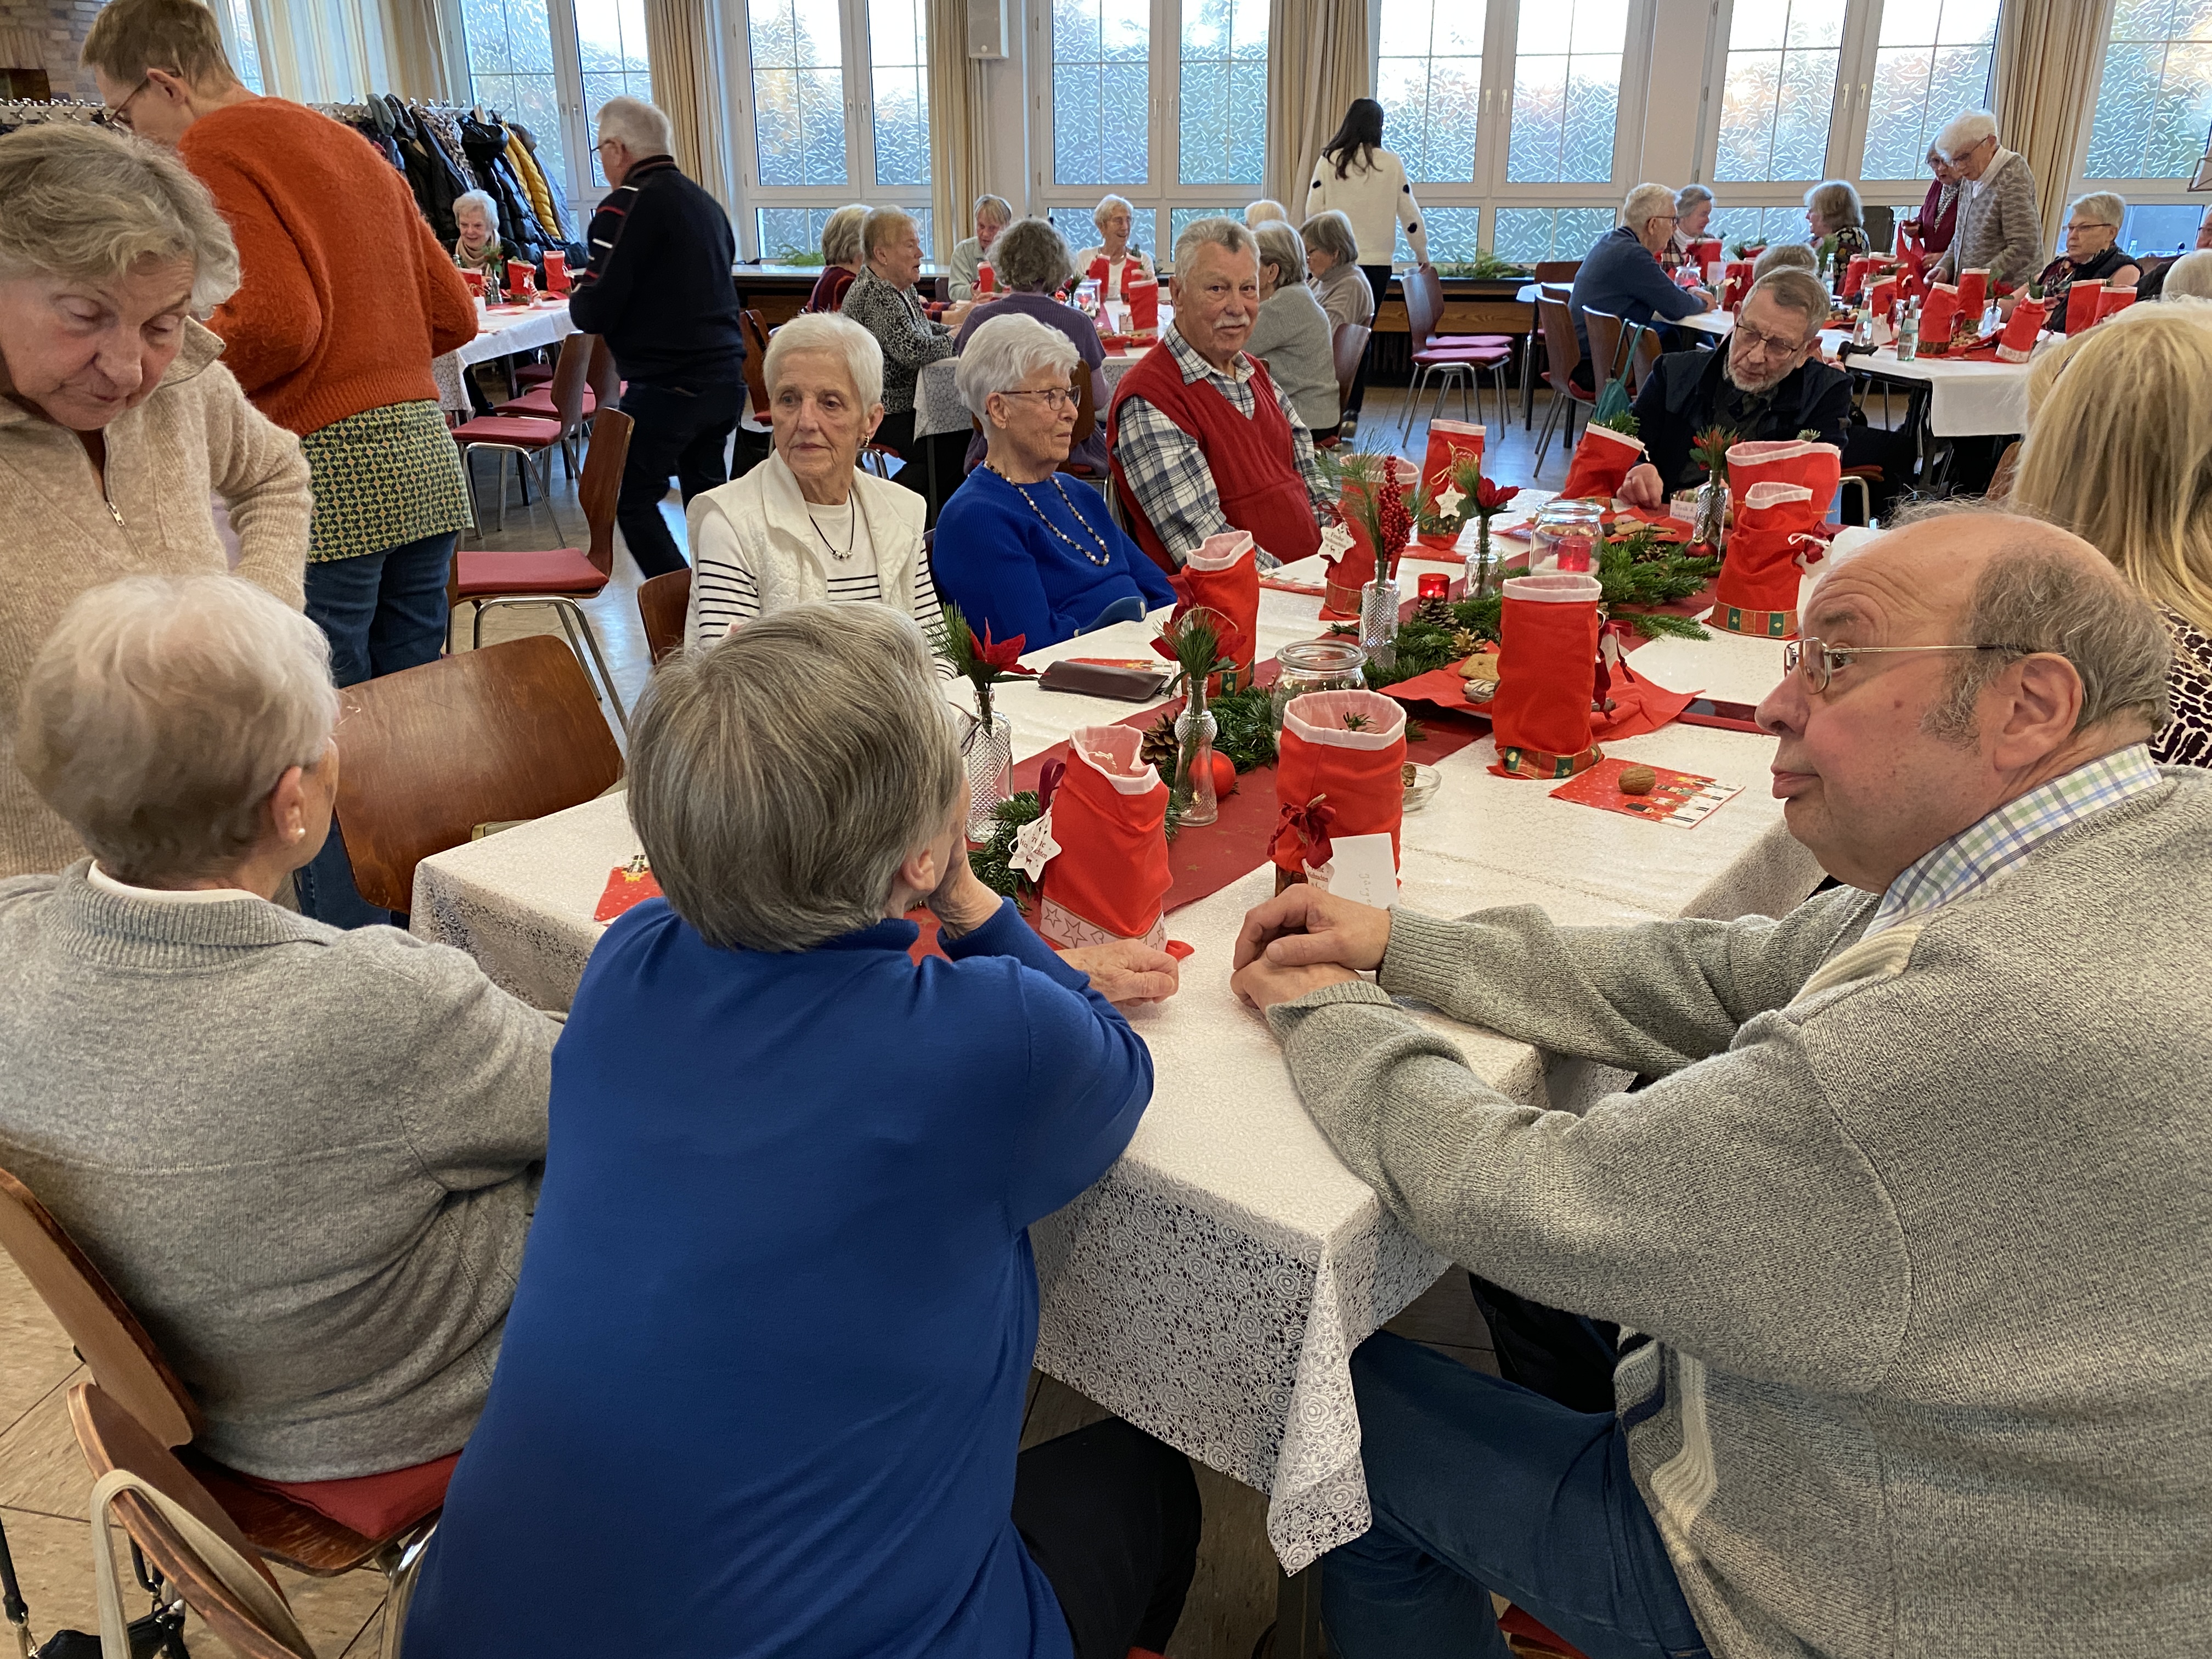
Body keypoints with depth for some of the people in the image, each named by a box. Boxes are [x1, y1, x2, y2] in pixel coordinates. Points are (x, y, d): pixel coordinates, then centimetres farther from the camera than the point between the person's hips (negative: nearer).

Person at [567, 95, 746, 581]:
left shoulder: (626, 207, -12)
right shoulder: (707, 203, 13)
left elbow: (593, 313, -15)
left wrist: (576, 295, 8)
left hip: (666, 386, -8)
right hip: (725, 379, 8)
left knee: (633, 500, 4)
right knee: (705, 493, 17)